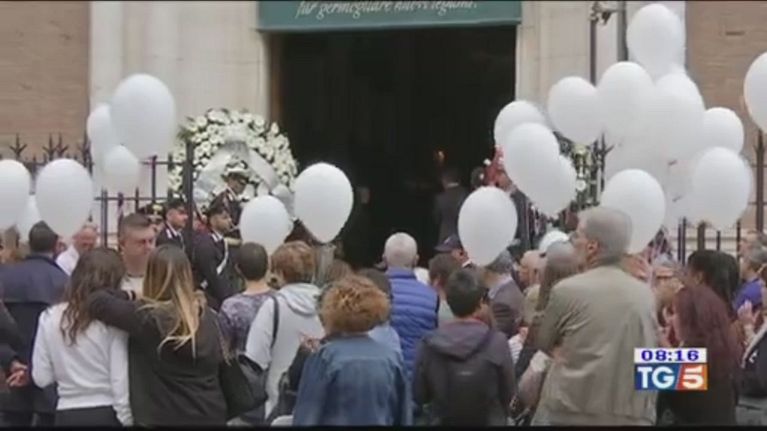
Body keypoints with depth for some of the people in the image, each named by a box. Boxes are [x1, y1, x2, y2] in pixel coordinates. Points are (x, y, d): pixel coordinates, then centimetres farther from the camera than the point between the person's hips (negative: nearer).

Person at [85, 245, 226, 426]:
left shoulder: (147, 317, -17)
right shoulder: (207, 315, -2)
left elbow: (95, 300, -10)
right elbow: (220, 362, 8)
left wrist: (129, 295, 4)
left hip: (163, 418, -5)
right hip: (210, 415, 5)